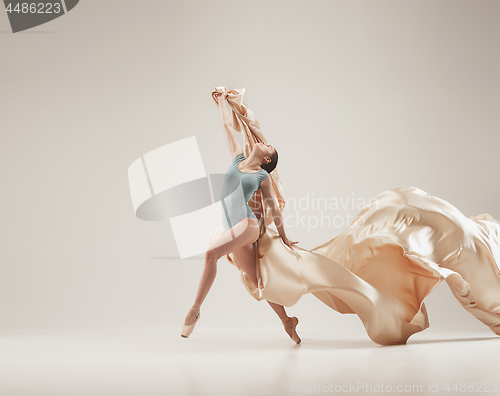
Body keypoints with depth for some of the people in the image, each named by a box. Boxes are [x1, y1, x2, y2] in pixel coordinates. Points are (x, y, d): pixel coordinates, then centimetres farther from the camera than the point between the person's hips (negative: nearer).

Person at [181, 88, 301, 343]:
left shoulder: (263, 176, 6)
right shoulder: (238, 158, 16)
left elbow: (274, 208, 13)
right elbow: (227, 126, 24)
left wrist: (283, 236, 19)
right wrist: (221, 101, 31)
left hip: (247, 224, -5)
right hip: (232, 227, 5)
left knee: (211, 253, -28)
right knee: (257, 280, 7)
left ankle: (195, 309, -21)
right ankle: (287, 321, 19)